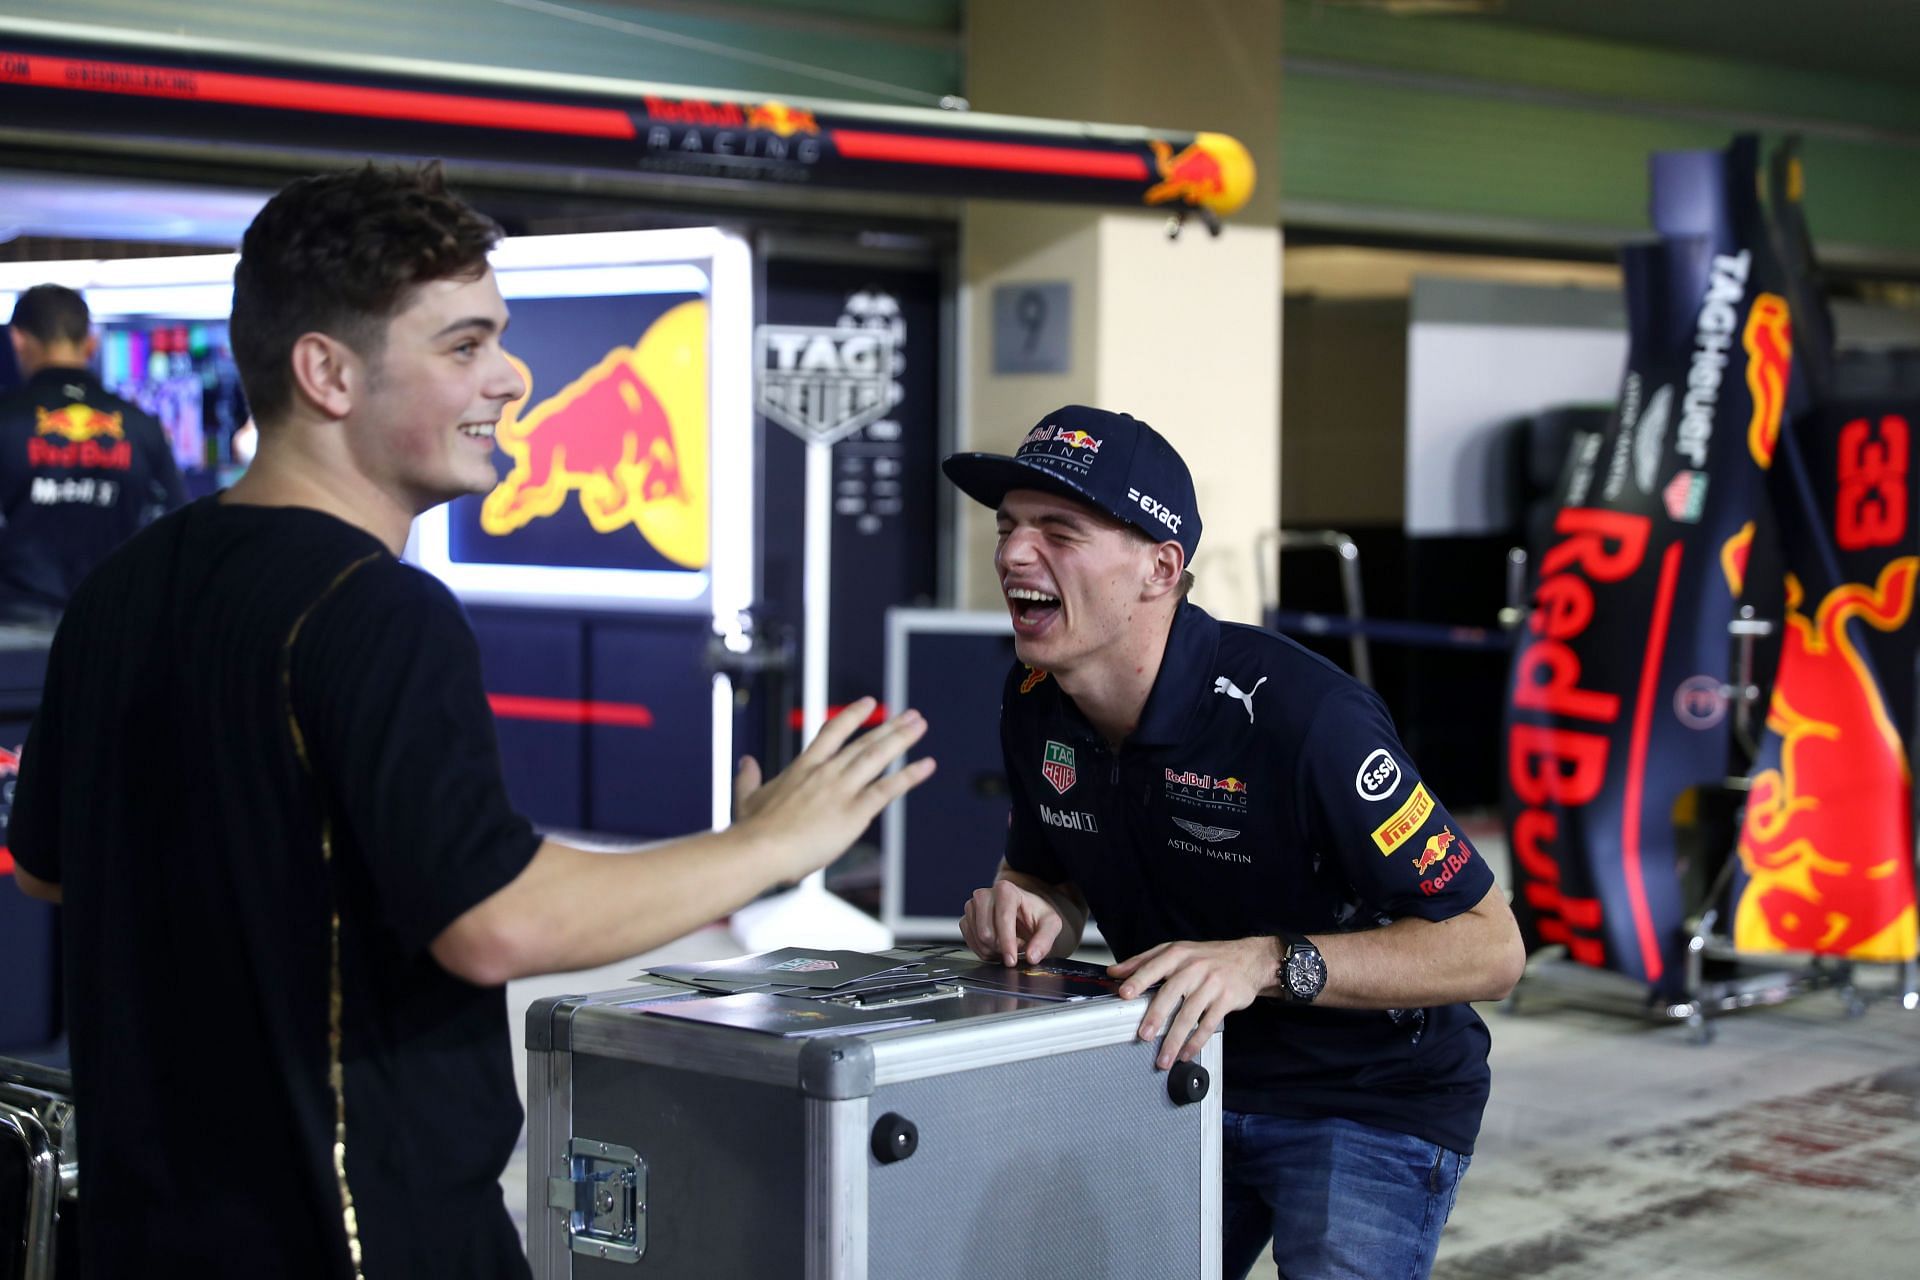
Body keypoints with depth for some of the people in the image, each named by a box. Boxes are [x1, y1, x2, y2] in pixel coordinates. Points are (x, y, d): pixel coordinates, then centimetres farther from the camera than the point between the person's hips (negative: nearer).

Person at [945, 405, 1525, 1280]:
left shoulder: (1301, 717, -28)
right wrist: (1027, 913, -11)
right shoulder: (1034, 703, -6)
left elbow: (1491, 948, -25)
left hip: (1371, 1104, -6)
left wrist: (1269, 962, -35)